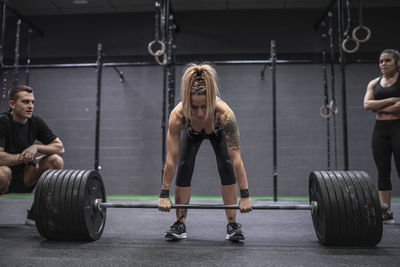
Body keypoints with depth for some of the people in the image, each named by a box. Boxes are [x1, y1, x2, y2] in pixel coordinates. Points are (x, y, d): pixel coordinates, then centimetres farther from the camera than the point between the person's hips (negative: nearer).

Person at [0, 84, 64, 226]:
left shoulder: (35, 122, -4)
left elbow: (60, 148, -4)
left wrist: (36, 147, -20)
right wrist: (25, 157, -24)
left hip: (22, 178, 6)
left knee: (56, 161, -13)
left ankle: (34, 215, -3)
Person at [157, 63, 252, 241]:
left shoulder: (224, 114, -46)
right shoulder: (177, 115, -42)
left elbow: (236, 158, -40)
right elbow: (171, 159, -34)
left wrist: (245, 196, -36)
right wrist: (164, 195, -28)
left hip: (218, 132, -1)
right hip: (191, 133, 1)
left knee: (227, 167, -17)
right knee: (184, 167, -12)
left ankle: (232, 224, -5)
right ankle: (180, 224, 1)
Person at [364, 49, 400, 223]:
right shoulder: (374, 83, 13)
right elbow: (367, 104, -4)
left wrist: (379, 107, -8)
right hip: (380, 130, 5)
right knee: (383, 171, 5)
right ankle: (386, 211, 11)